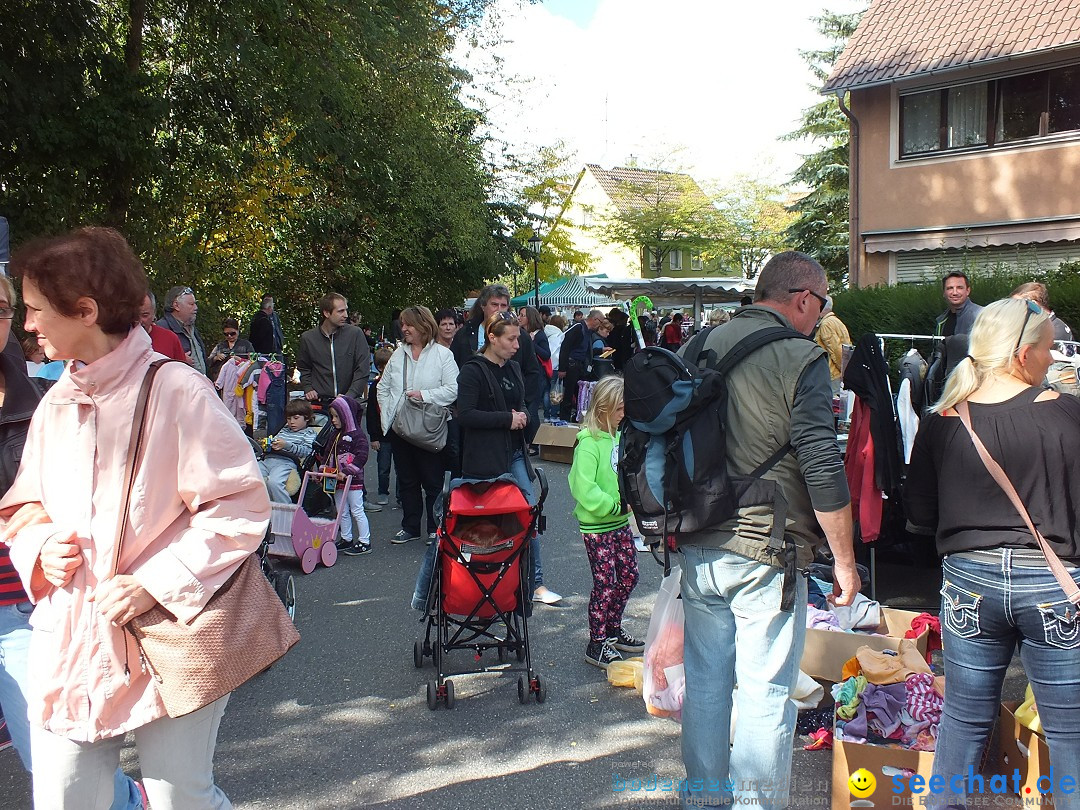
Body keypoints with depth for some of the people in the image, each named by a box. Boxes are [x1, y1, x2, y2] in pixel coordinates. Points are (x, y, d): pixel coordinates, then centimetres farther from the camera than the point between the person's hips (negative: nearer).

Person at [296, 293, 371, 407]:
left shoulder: (355, 334, 1)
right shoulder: (307, 338, 7)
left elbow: (363, 370, 0)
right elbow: (303, 369, 23)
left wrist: (349, 396, -10)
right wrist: (308, 388, 6)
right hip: (319, 402, 1)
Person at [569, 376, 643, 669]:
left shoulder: (618, 437, 6)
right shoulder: (588, 442, -19)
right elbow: (584, 488, -24)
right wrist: (616, 506, -22)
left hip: (620, 522, 8)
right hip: (596, 526, -8)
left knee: (628, 575, 16)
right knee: (605, 582, -2)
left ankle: (613, 631, 34)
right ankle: (596, 645, 11)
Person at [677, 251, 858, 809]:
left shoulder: (704, 347, 8)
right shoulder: (801, 359, -12)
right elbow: (823, 470, -15)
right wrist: (844, 559, -6)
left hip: (697, 547, 7)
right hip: (763, 555, -6)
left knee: (705, 680, 16)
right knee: (766, 691, 3)